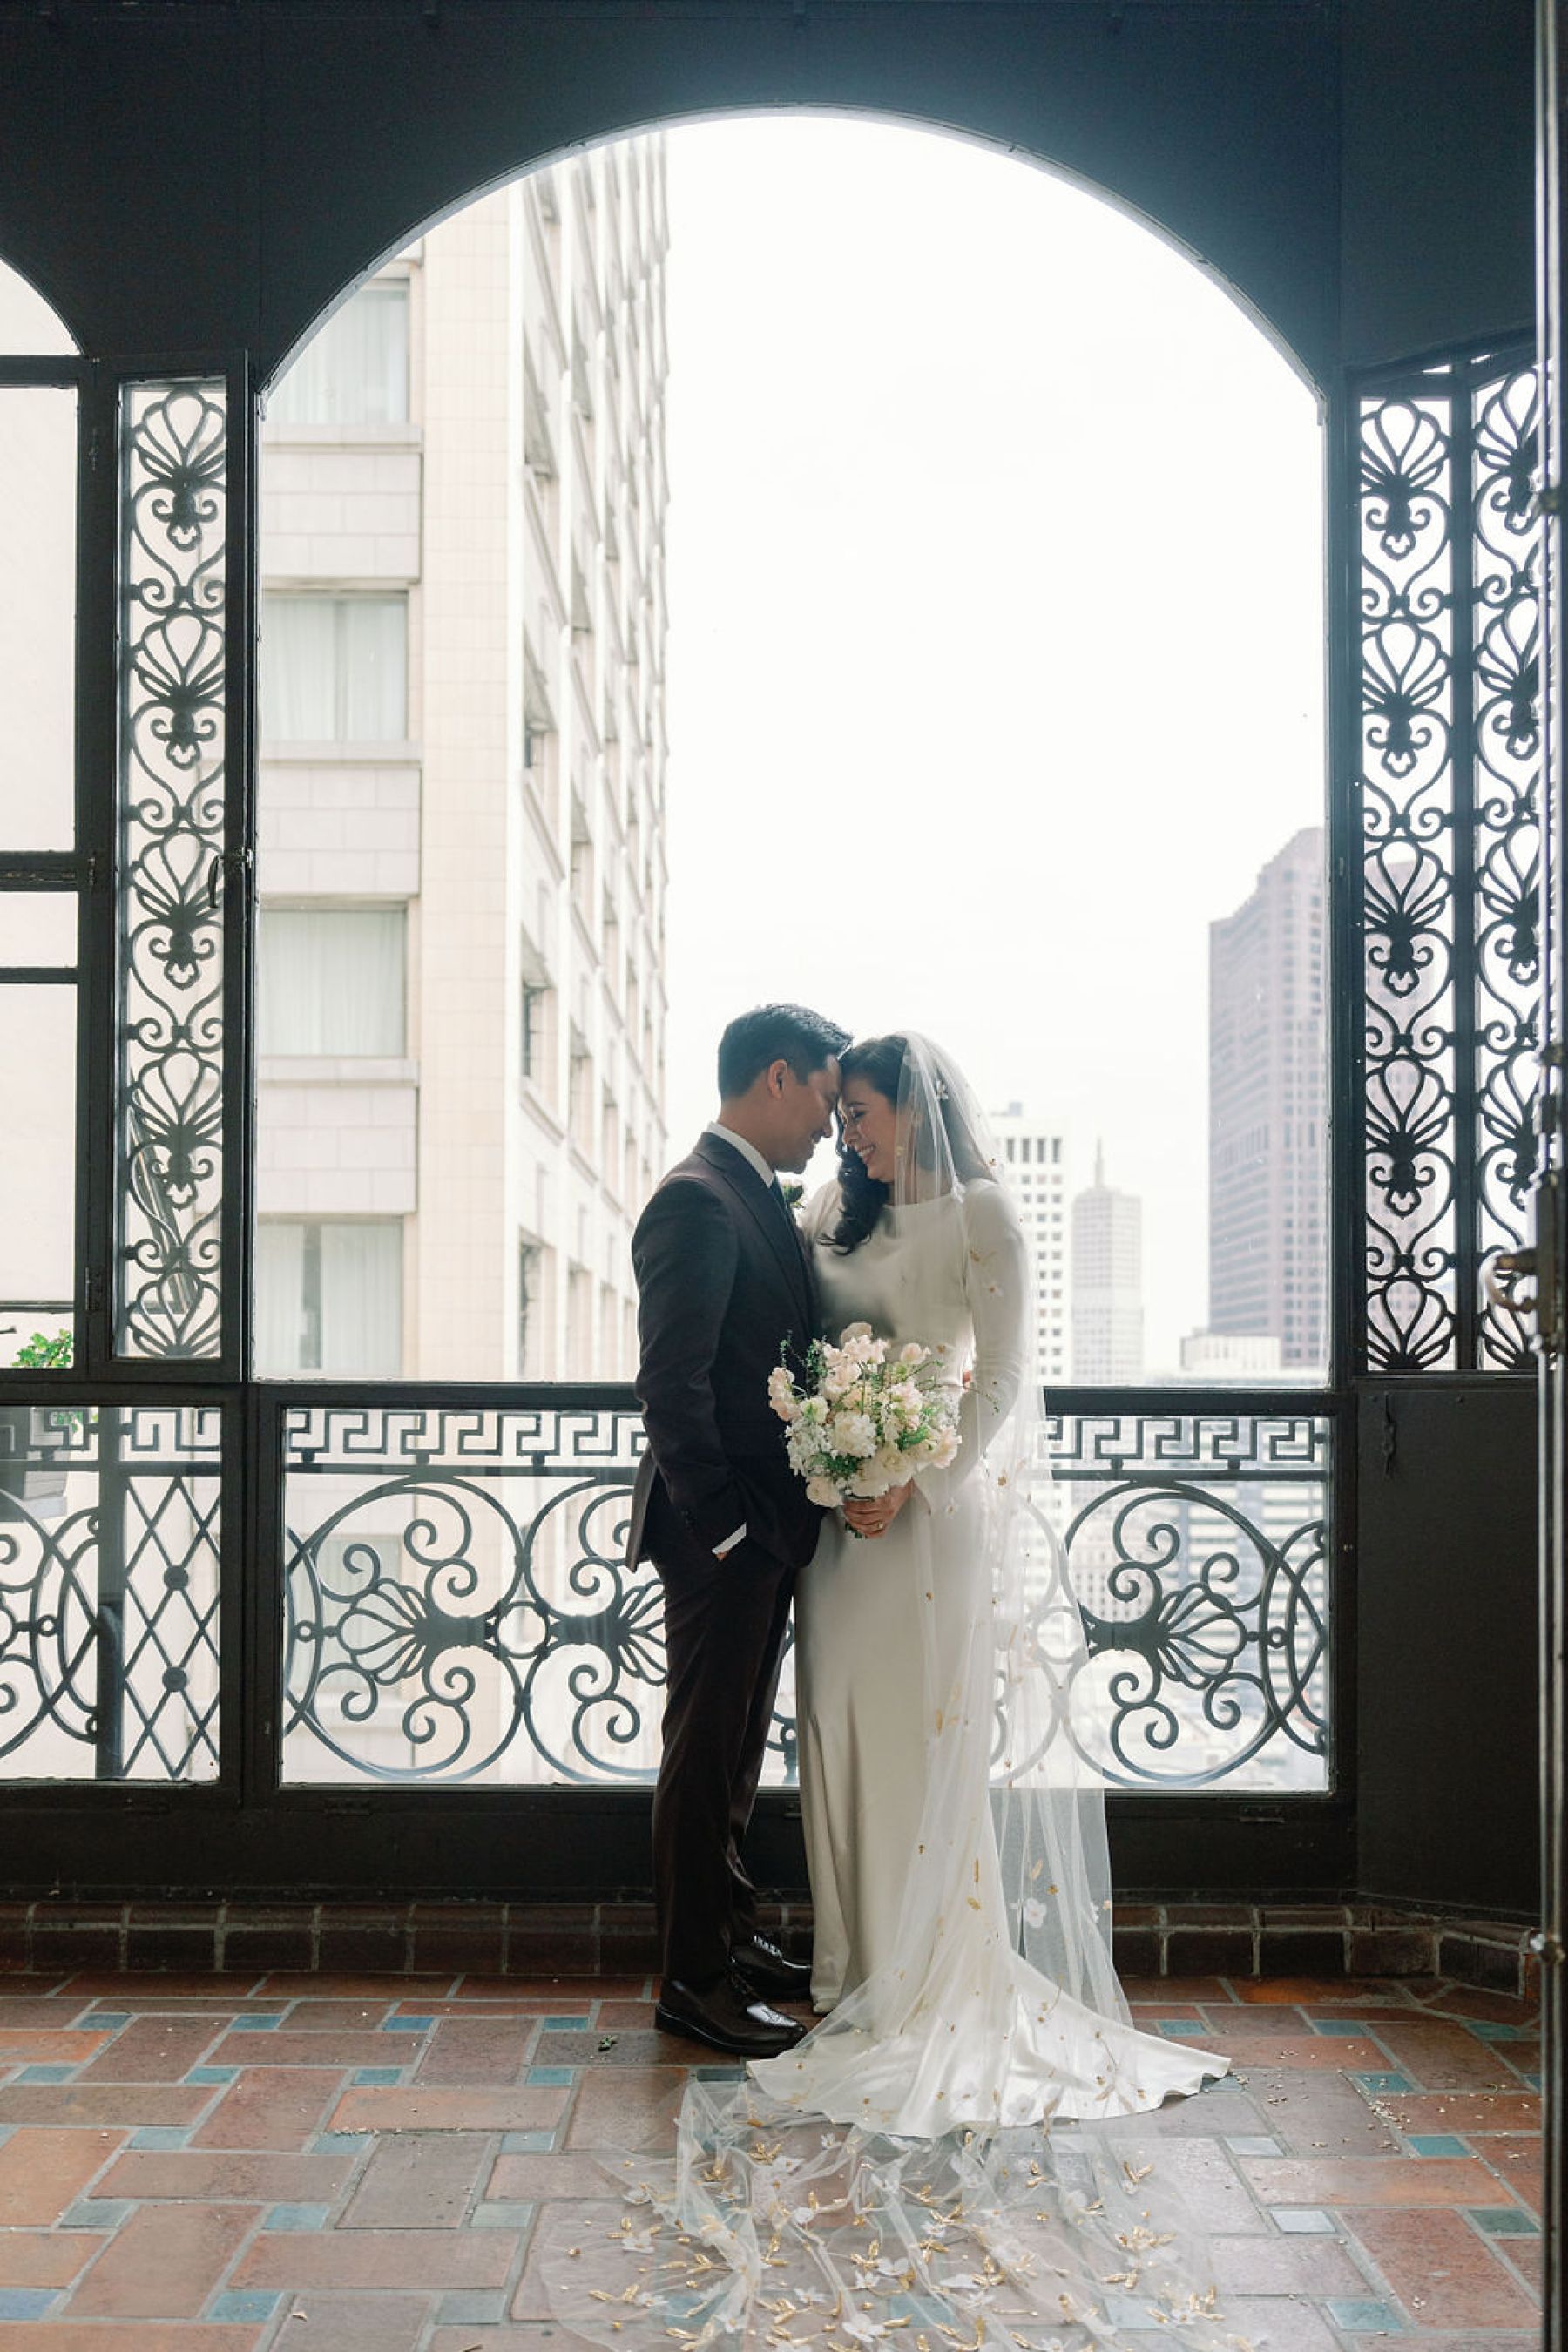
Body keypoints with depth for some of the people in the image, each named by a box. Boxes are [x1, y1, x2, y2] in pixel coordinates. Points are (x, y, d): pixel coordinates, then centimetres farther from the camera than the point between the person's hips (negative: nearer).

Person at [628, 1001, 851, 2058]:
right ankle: (695, 1979, 12)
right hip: (721, 1533, -10)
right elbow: (672, 1384, -22)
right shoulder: (699, 1201, -17)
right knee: (708, 1752, 1)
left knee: (737, 1747, 19)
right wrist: (722, 1525, -21)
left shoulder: (764, 1201, 14)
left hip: (769, 1527, 10)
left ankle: (732, 1937, 32)